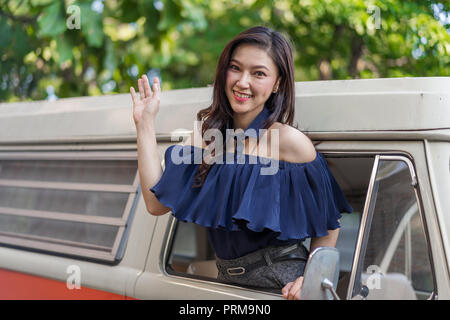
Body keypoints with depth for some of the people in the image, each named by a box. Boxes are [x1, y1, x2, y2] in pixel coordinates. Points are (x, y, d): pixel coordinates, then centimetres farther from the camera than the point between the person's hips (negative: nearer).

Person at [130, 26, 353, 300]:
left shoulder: (288, 140, -13)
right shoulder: (207, 136, 3)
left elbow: (329, 224, -6)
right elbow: (157, 203, -5)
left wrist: (310, 278, -20)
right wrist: (145, 124, -3)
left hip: (280, 282, -5)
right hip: (227, 280, 5)